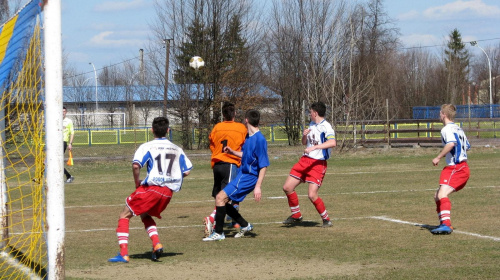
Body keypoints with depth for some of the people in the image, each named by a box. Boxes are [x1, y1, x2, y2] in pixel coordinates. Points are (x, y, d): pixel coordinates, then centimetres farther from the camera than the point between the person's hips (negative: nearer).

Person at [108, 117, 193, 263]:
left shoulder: (147, 146, 0)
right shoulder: (177, 149, 15)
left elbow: (136, 165, -16)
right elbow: (186, 171, 12)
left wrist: (137, 182, -1)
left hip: (151, 188, -5)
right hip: (168, 192, 5)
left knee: (124, 216, 7)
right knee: (145, 215, 28)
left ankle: (123, 254, -6)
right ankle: (156, 243, 4)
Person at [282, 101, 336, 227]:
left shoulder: (326, 127, -15)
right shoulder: (312, 125, 13)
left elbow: (332, 142, -33)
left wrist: (314, 147, -39)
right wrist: (304, 135, 2)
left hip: (318, 164, -8)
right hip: (305, 160, 8)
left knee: (312, 195, -17)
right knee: (287, 187, 5)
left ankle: (326, 219, 4)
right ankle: (296, 216, 22)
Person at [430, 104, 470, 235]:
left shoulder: (447, 129, -10)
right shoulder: (458, 129, 21)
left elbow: (451, 143, -29)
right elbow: (467, 146, 28)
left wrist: (438, 157, -23)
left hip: (456, 168, -10)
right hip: (463, 167, 10)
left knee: (442, 194, -24)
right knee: (437, 196, 16)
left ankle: (446, 225, -38)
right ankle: (444, 223, 20)